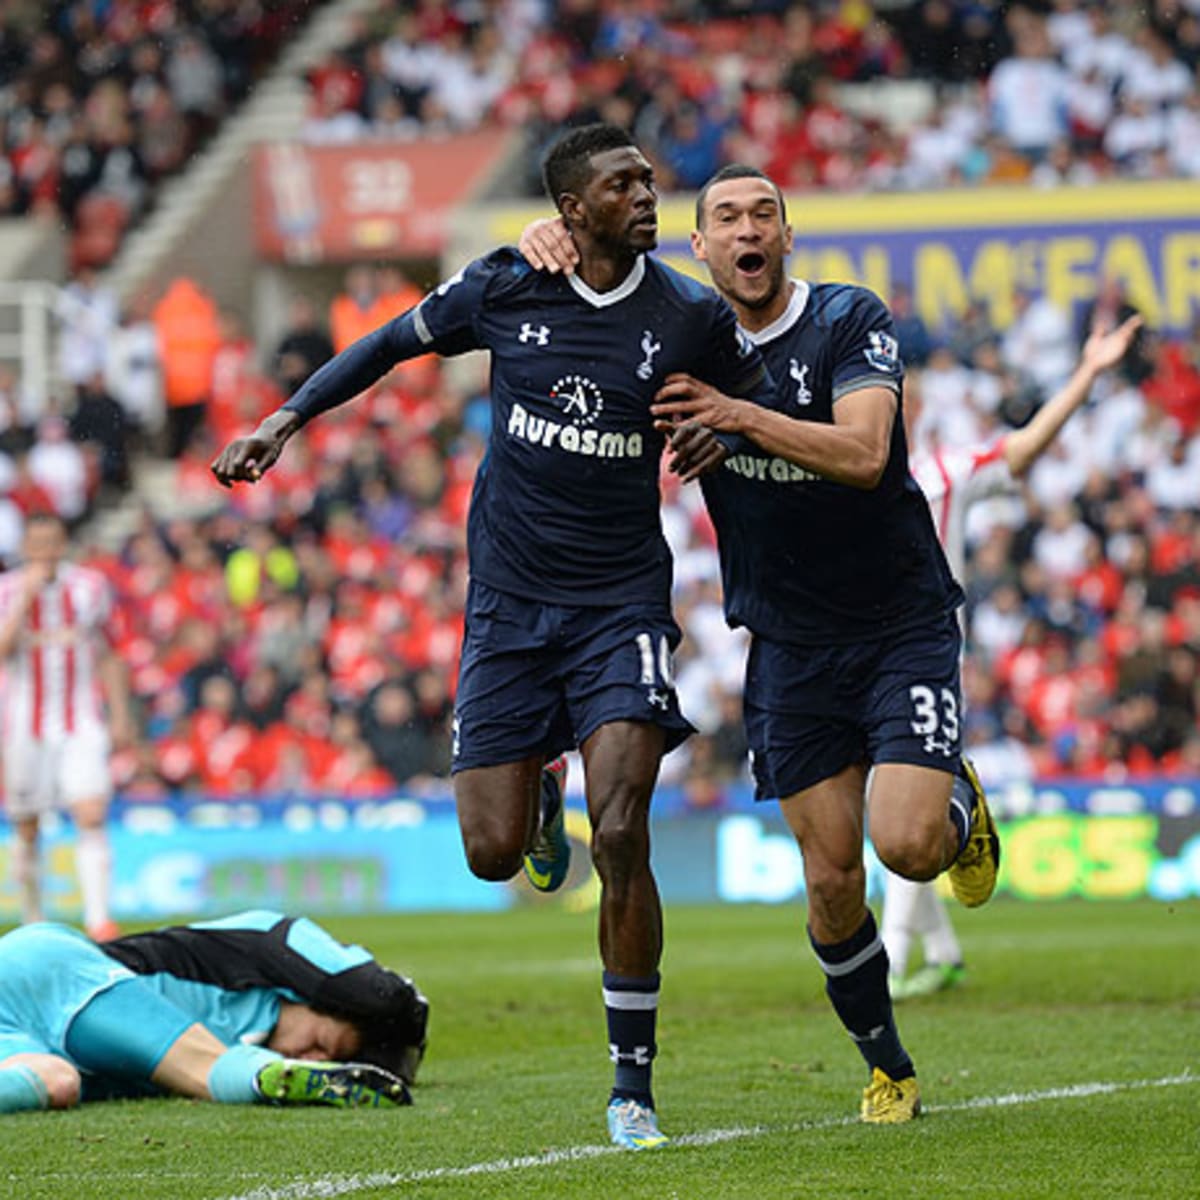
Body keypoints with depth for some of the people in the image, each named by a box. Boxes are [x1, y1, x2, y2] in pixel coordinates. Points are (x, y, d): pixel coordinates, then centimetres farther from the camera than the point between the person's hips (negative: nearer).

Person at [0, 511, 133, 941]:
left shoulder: (91, 586, 4)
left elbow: (109, 656, 12)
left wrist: (120, 713, 9)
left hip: (82, 723, 0)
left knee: (92, 817, -15)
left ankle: (99, 918, -17)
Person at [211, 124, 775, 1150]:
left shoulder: (690, 315, -4)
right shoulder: (504, 288, -3)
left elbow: (765, 391, 14)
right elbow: (394, 343, 14)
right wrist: (285, 422, 10)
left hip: (621, 602, -1)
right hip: (508, 601, 1)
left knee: (620, 840, -15)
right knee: (493, 854, -2)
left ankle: (633, 1086, -4)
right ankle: (540, 791, 38)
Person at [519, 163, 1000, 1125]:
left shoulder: (851, 322, -9)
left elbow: (863, 453, -23)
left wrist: (738, 415, -32)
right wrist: (547, 244, -14)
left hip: (902, 623, -3)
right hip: (789, 644, 3)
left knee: (907, 846, -18)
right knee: (832, 882, 0)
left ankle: (958, 804, 17)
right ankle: (888, 1066, 19)